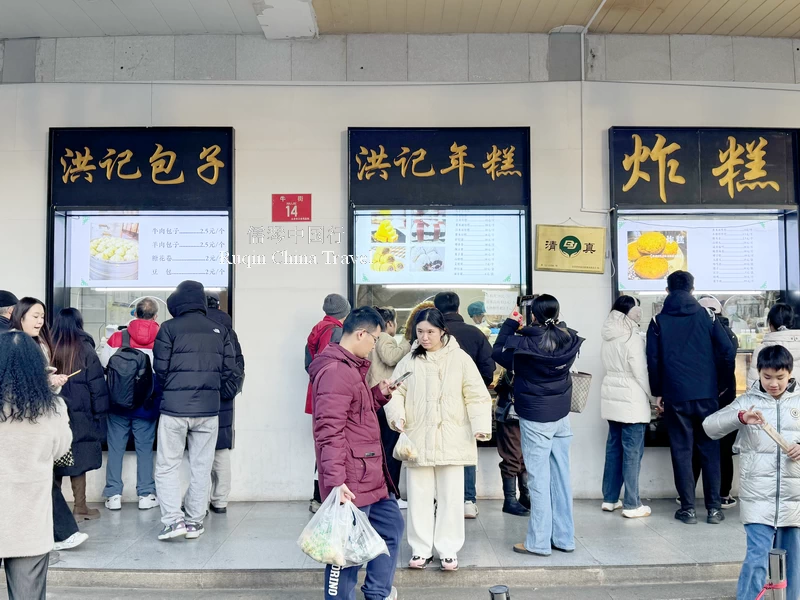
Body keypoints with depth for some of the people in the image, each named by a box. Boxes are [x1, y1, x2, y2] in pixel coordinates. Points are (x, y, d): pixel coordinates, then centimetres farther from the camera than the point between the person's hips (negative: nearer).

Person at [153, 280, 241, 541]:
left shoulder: (169, 328, -5)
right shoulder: (219, 331, 5)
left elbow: (160, 369, -4)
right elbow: (231, 372, 3)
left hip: (174, 409, -3)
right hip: (208, 411, 3)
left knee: (167, 466, 8)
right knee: (201, 467, 11)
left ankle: (174, 519, 0)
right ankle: (195, 521, 15)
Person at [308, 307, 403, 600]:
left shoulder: (351, 367, 15)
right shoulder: (335, 371, -19)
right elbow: (329, 431, -24)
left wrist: (379, 393, 11)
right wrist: (335, 481, -28)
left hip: (370, 474, 11)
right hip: (350, 482, -11)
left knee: (391, 526, 21)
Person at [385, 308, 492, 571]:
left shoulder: (460, 359, -1)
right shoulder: (409, 361, 4)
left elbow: (476, 395, -2)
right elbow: (396, 392, 5)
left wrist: (481, 426, -12)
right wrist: (397, 415, -14)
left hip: (451, 439, -1)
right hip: (418, 439, 2)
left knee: (451, 495, 7)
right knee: (419, 495, 9)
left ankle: (448, 549, 20)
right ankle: (421, 548, 23)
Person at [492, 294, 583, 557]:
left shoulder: (525, 343, -18)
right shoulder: (568, 339, -5)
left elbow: (499, 353, -1)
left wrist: (510, 322, 5)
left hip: (535, 417, -5)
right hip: (561, 414, 5)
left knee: (539, 478, 0)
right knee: (561, 476, 12)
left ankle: (539, 542, 7)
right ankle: (564, 537, 21)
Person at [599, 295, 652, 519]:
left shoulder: (608, 337, 9)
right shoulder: (632, 338, -14)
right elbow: (640, 372, -13)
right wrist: (651, 396, -2)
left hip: (612, 397, 8)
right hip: (631, 399, -8)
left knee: (614, 447, 13)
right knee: (632, 452, -2)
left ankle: (609, 499, 19)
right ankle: (632, 505, 3)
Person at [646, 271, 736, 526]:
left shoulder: (658, 321, 1)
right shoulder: (707, 316, 2)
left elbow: (653, 360, -2)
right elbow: (728, 351, -3)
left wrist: (657, 392, 7)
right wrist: (721, 381, 9)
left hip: (675, 396, -1)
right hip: (707, 394, 1)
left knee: (681, 451, 5)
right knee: (710, 450, 9)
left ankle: (688, 509, 7)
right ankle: (714, 508, 11)